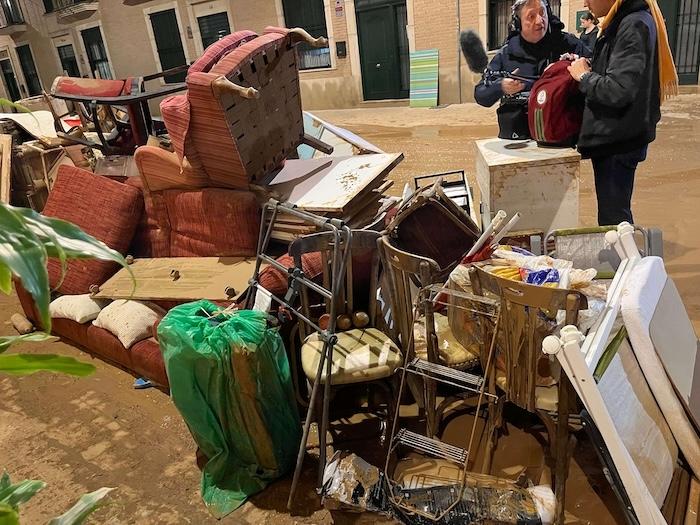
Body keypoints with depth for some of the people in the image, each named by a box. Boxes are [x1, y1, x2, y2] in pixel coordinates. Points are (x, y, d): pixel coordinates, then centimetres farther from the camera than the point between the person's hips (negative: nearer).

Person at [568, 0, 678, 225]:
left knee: (613, 217, -1)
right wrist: (588, 67, 3)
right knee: (614, 214, 19)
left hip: (619, 140, -10)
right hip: (612, 137, 10)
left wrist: (584, 76, -10)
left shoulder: (634, 25, -17)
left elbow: (618, 91, -25)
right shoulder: (621, 22, 13)